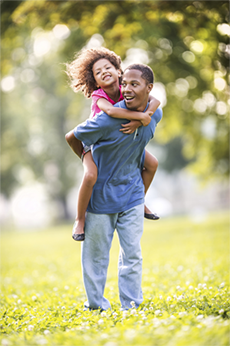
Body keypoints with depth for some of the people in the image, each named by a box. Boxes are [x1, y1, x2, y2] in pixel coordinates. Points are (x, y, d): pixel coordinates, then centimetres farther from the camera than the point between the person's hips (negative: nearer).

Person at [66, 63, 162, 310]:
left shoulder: (155, 114, -7)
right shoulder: (109, 119, -26)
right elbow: (73, 137, -11)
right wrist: (90, 163, 6)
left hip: (132, 194, 4)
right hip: (102, 194, -4)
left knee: (132, 254, 5)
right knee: (96, 254, 7)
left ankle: (131, 308, 16)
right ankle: (96, 307, 23)